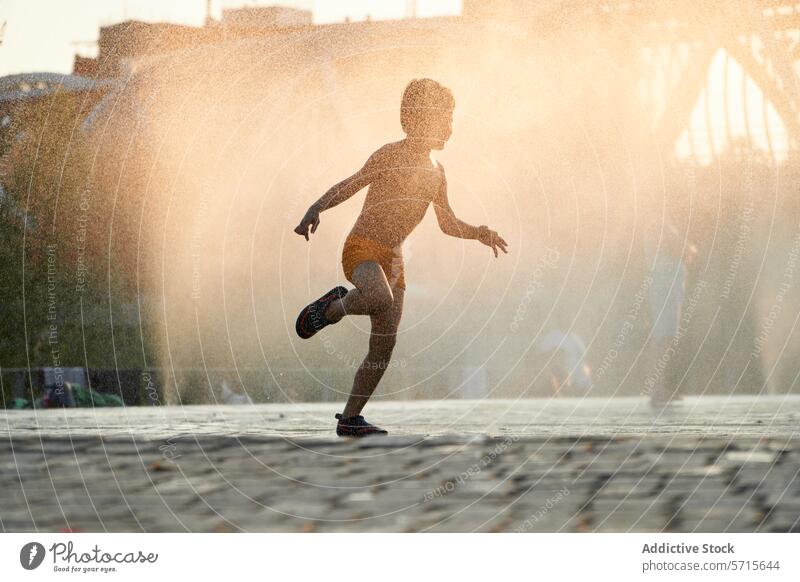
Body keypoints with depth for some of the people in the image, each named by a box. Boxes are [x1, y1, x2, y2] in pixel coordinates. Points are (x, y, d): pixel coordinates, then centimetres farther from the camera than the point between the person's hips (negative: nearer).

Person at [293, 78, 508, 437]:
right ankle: (330, 309, -8)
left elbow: (448, 223, 26)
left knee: (385, 343, -2)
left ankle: (350, 418, 4)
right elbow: (349, 186, -13)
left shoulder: (435, 172, 15)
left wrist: (479, 233, 9)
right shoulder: (391, 155, -6)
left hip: (392, 258, 7)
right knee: (381, 299, -38)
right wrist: (315, 209, -29)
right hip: (362, 247, -7)